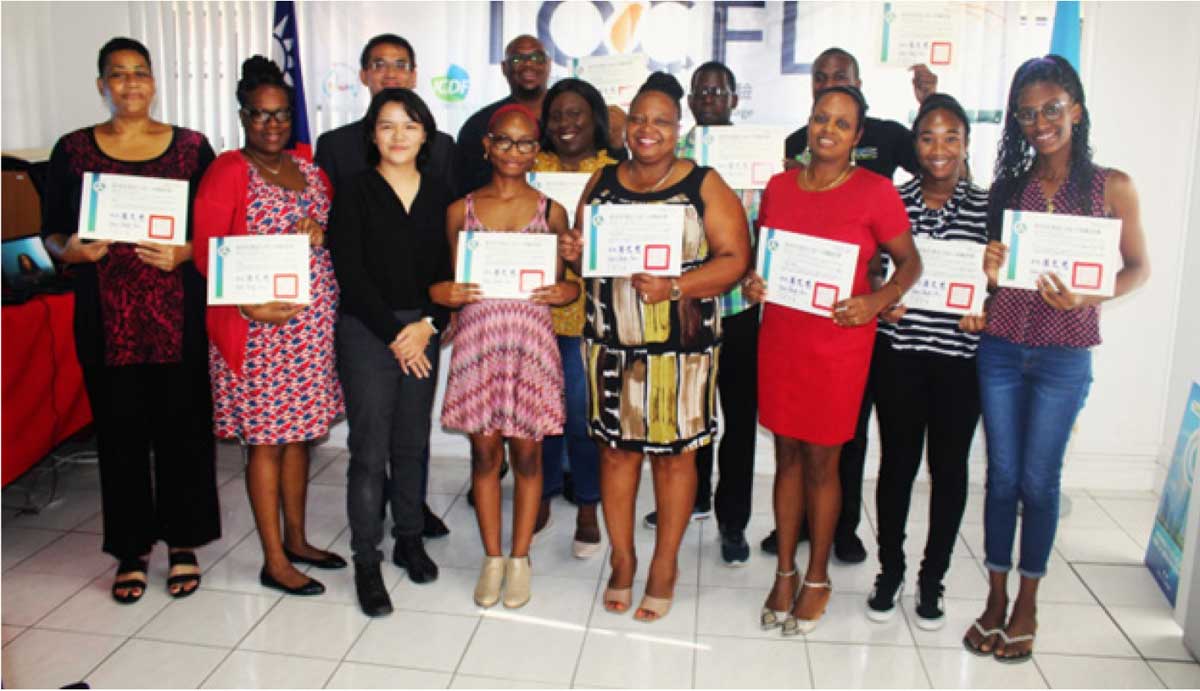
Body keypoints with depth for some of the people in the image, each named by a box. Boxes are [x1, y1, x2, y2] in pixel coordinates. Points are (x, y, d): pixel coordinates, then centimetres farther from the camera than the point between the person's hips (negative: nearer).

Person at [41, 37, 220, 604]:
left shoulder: (191, 146, 5)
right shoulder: (72, 150, 7)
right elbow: (51, 231, 10)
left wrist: (184, 252, -15)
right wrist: (69, 250, -11)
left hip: (179, 313, -1)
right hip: (106, 317, 1)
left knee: (183, 425, 4)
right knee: (120, 431, 6)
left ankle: (183, 542, 21)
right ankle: (132, 549, 22)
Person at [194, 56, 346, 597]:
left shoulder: (308, 169, 13)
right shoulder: (228, 171, -5)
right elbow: (206, 249, -12)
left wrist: (322, 233, -1)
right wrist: (248, 305, -23)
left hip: (315, 325, 6)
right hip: (259, 326, -6)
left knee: (300, 433, 14)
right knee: (267, 439, 1)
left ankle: (296, 540, 29)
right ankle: (274, 562, 12)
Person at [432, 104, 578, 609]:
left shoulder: (551, 211, 4)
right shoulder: (461, 210, 6)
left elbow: (561, 282, 10)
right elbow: (452, 281, 12)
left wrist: (568, 291, -11)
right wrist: (439, 293, -9)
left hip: (531, 341, -1)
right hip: (476, 341, 1)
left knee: (526, 452, 7)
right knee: (484, 452, 8)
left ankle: (520, 558, 24)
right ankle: (492, 558, 25)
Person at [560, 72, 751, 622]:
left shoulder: (704, 185, -2)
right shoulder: (602, 181, 9)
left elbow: (735, 259, -9)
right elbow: (584, 247, 18)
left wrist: (675, 287, -22)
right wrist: (574, 252, -6)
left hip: (680, 345, -3)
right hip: (611, 342, 3)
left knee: (674, 452, 6)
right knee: (616, 446, 9)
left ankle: (665, 566, 23)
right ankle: (622, 558, 27)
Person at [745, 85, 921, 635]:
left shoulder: (876, 192, -6)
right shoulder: (778, 187, 6)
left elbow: (910, 262, 0)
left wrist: (876, 301, -16)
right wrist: (751, 280, -3)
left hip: (839, 343, -3)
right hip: (779, 336, 4)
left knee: (821, 461, 5)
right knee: (787, 455, 11)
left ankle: (817, 579, 25)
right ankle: (785, 571, 27)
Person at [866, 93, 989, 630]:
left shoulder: (986, 206, 2)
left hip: (961, 356, 1)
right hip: (898, 352, 0)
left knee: (949, 466, 9)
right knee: (897, 462, 9)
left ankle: (933, 579, 26)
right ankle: (889, 571, 26)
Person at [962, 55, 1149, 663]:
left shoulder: (1110, 186, -2)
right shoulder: (1007, 186, 4)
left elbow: (1138, 266, 2)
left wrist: (1087, 296, -16)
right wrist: (988, 271, -12)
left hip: (1063, 354, -2)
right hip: (1001, 346, 2)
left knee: (1038, 479, 5)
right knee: (1002, 475, 8)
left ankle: (1027, 606, 22)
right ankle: (995, 598, 22)